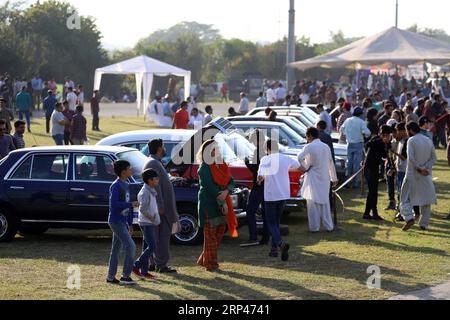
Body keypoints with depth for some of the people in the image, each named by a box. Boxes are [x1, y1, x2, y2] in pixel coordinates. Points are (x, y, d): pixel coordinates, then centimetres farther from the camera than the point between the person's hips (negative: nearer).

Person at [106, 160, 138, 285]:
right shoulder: (116, 186, -15)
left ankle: (111, 277, 17)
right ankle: (125, 276, -6)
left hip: (122, 222, 9)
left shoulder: (126, 185, 13)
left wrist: (130, 224, 18)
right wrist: (131, 204, -20)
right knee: (130, 246, -12)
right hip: (116, 221, -9)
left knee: (116, 249, 12)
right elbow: (114, 204, -23)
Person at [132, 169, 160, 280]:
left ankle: (144, 271, 13)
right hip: (146, 223, -10)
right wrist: (151, 218, -17)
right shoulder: (145, 192, -17)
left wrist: (155, 216, 12)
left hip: (150, 223, 10)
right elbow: (142, 209, -23)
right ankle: (136, 266, -8)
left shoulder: (151, 191, 14)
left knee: (147, 247, 10)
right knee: (152, 246, -13)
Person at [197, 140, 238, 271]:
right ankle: (210, 264, 6)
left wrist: (226, 192, -17)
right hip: (209, 203, -7)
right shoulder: (204, 169, -10)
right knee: (210, 233, -2)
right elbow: (211, 187, -16)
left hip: (221, 202, 7)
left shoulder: (220, 165, 11)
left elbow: (231, 181, 3)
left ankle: (204, 259, 23)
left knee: (220, 231, 11)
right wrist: (222, 202, -17)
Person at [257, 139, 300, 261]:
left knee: (271, 223, -1)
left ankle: (280, 243, -26)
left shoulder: (266, 159, -11)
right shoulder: (286, 159, 5)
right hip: (284, 195, 5)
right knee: (276, 221, 18)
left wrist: (259, 180, 0)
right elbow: (297, 165, 25)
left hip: (271, 195, -5)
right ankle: (274, 248, 16)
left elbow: (260, 175, -23)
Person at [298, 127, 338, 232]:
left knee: (313, 204, 1)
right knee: (325, 202, 14)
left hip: (313, 178, -5)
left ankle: (315, 227, 3)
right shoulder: (326, 147, 8)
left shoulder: (309, 147, -10)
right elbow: (331, 164, 14)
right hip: (324, 179, 5)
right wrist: (334, 178, 21)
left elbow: (300, 158, -26)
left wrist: (304, 167, -8)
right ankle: (329, 226, 15)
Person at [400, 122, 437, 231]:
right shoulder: (428, 141, 8)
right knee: (426, 199, 11)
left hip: (412, 174, -5)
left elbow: (411, 158, -19)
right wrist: (425, 168, -7)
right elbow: (433, 158, 2)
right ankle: (424, 223, 11)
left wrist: (418, 168, -12)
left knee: (405, 198, 3)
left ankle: (409, 218, -16)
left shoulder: (411, 140, -9)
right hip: (426, 175, 5)